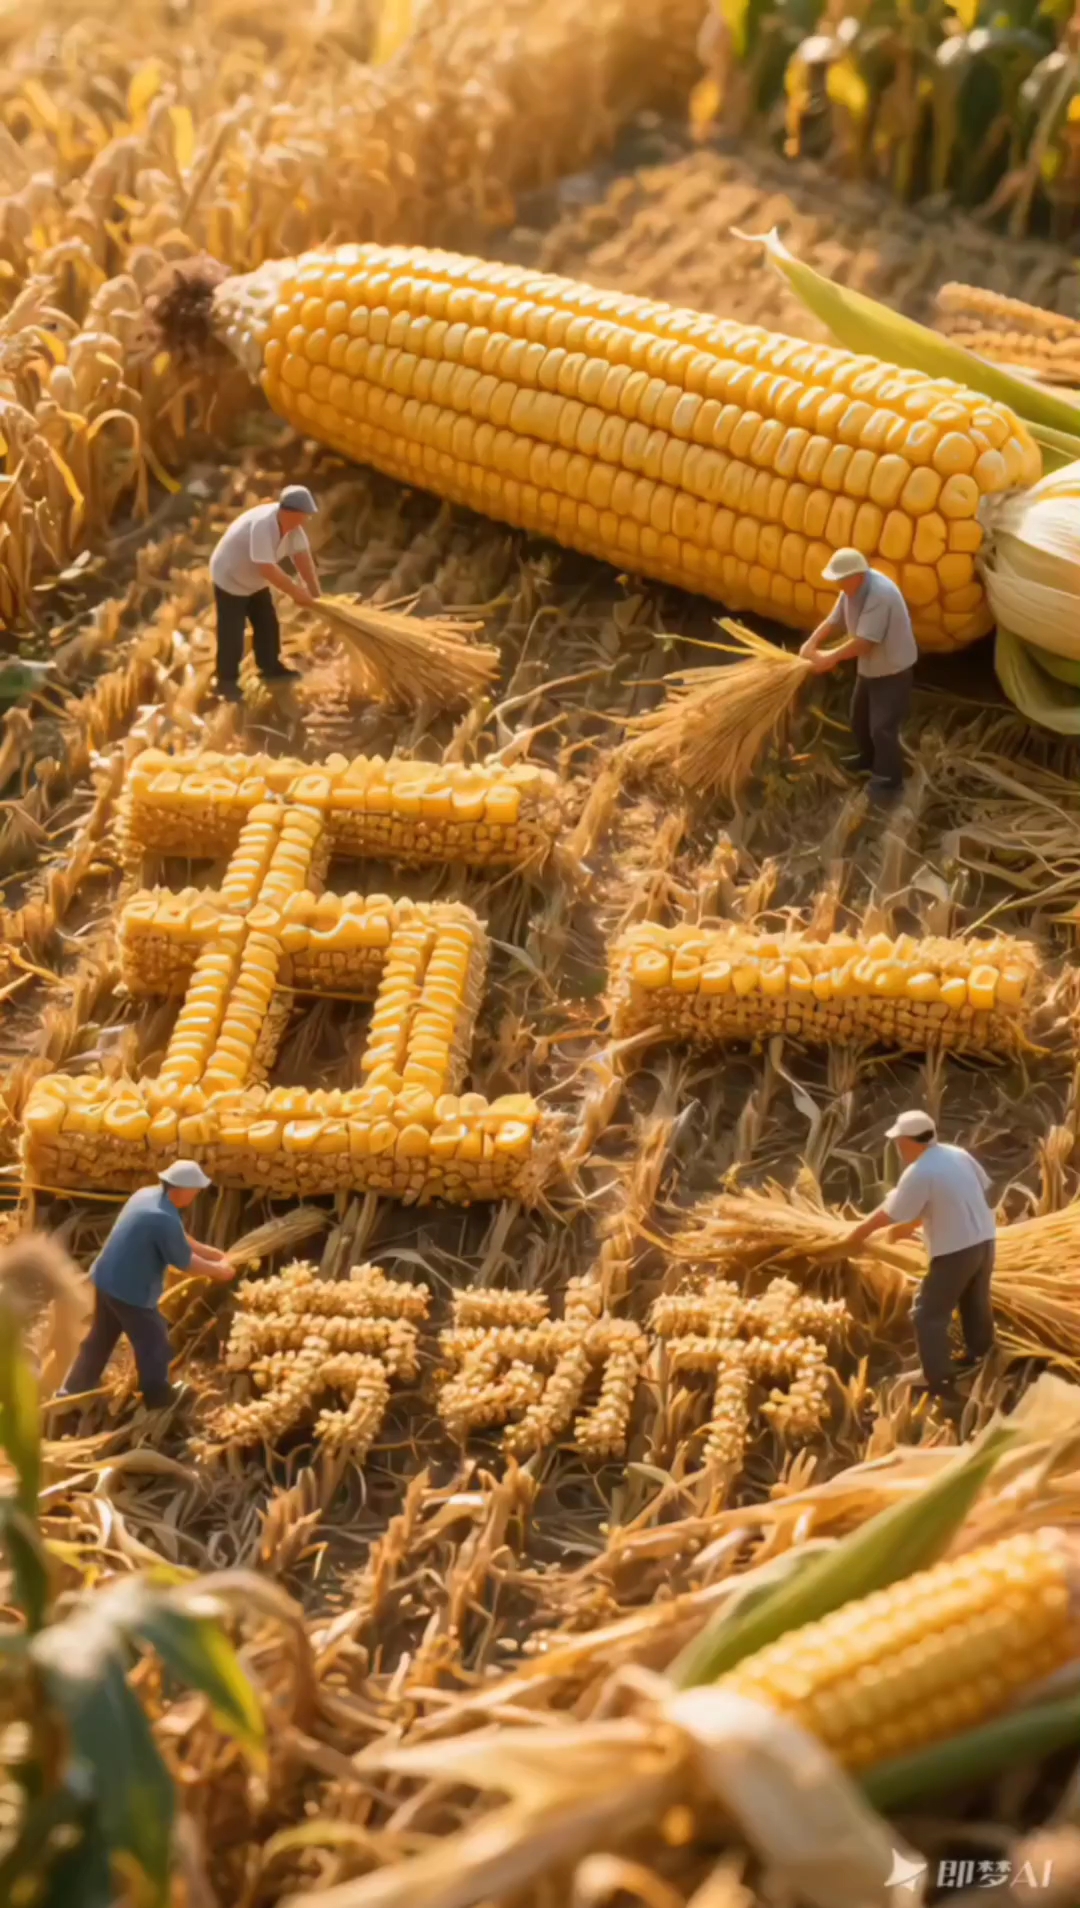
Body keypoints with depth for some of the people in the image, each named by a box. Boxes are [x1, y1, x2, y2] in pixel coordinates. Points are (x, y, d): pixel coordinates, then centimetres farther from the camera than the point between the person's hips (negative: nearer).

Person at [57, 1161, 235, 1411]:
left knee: (99, 1341, 24)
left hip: (106, 1280, 9)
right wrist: (218, 1270, 1)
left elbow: (179, 1240, 15)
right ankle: (161, 1403, 26)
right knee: (155, 1348, 10)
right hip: (131, 1292, -9)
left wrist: (209, 1252, 13)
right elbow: (184, 1262, -15)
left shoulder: (147, 1194, 2)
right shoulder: (165, 1219, -28)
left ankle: (71, 1393, 35)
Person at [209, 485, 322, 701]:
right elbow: (267, 568, -40)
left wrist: (314, 593, -17)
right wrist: (296, 592, -34)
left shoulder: (292, 524, -14)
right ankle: (227, 681, 7)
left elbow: (303, 557, -11)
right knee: (232, 634, -4)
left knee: (267, 624, 15)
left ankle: (271, 667, 32)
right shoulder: (262, 524, -40)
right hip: (230, 579, -8)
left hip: (255, 580, 8)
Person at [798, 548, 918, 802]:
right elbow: (834, 619, 1)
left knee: (882, 726, -7)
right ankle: (869, 761, 45)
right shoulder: (852, 588, -6)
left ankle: (888, 779, 9)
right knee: (859, 717, 23)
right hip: (869, 666, 9)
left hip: (893, 668, -9)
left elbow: (864, 642, -33)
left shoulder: (880, 595, -35)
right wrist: (812, 642, -15)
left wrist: (832, 657, -25)